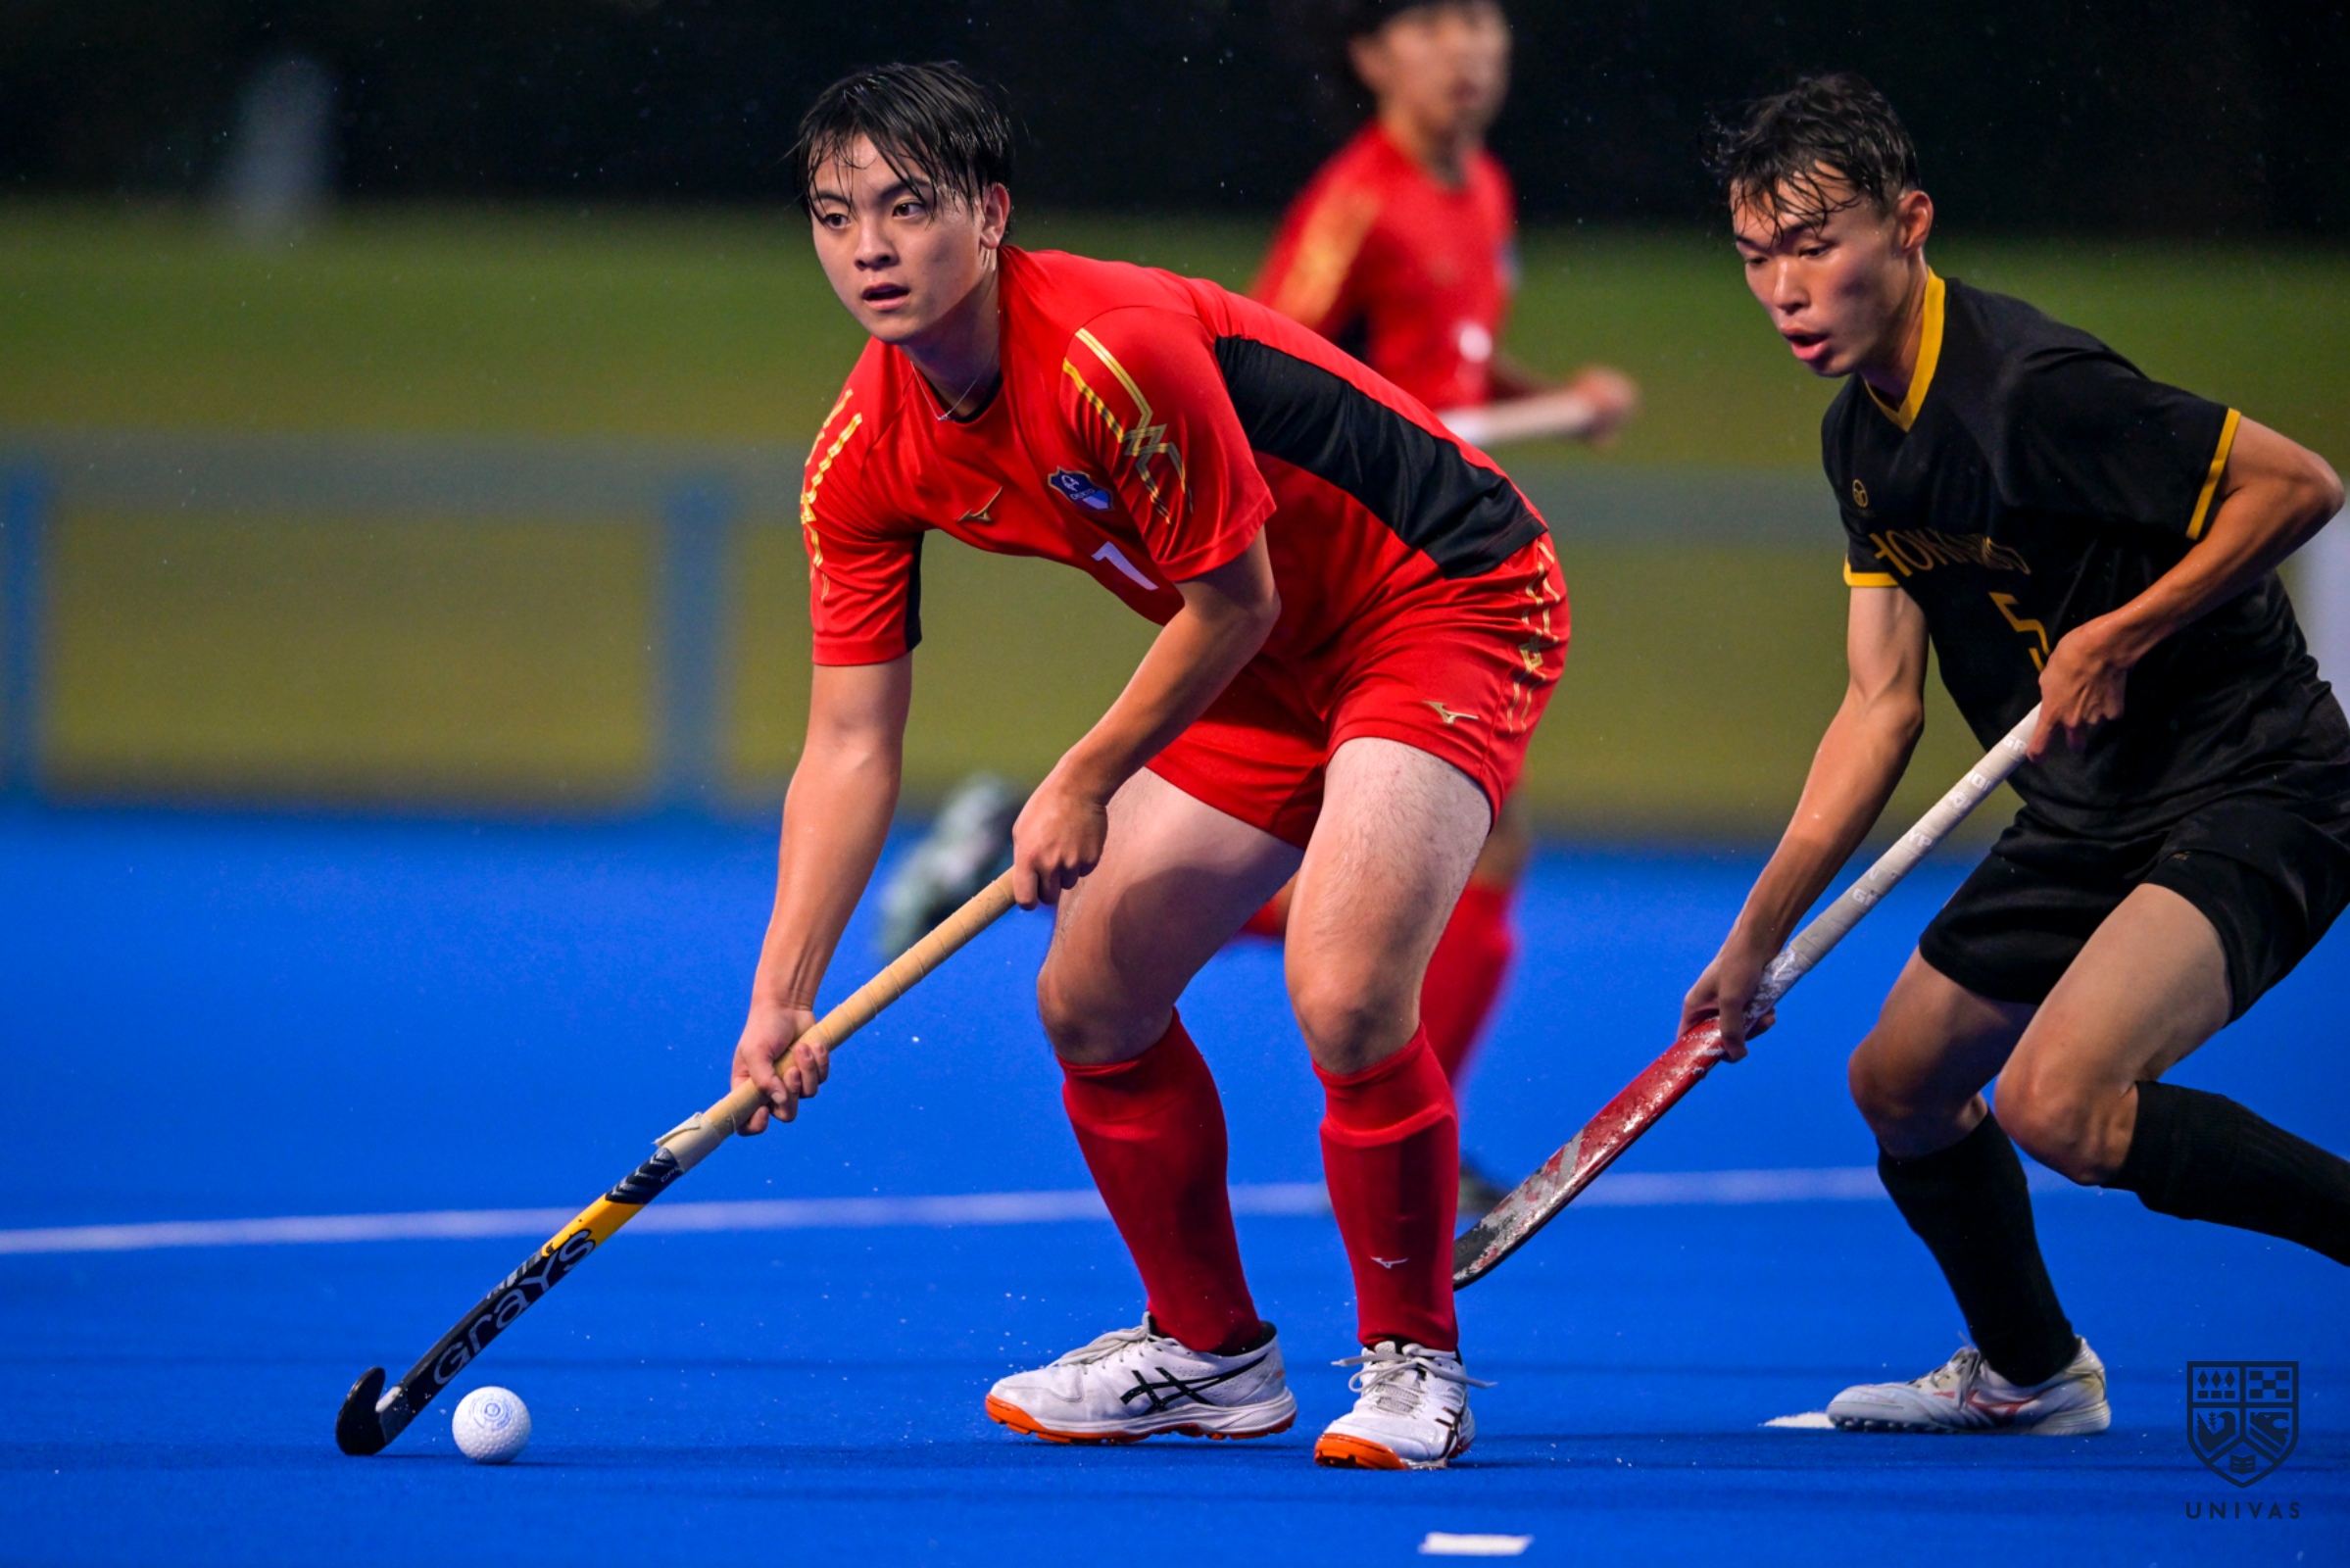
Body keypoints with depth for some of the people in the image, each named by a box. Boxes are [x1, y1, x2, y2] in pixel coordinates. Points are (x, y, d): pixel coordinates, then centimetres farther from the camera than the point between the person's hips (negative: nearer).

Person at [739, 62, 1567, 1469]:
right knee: (1091, 1002, 8)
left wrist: (1086, 783, -9)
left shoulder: (1114, 353, -31)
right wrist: (783, 997, -11)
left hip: (1451, 602, -8)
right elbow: (850, 747, -4)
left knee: (1345, 1000, -24)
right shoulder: (867, 459, -7)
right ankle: (1212, 1354, 28)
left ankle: (1413, 1365, -3)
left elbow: (1234, 604, -20)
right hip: (1273, 671, 8)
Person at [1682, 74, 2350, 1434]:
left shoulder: (2034, 388, -23)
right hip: (2088, 811, 10)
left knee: (2058, 1104, -28)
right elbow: (1883, 706, 9)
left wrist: (2118, 636, -21)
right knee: (1899, 1083, 18)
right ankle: (2030, 1371, 42)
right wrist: (1759, 937, 6)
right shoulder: (1864, 433, 5)